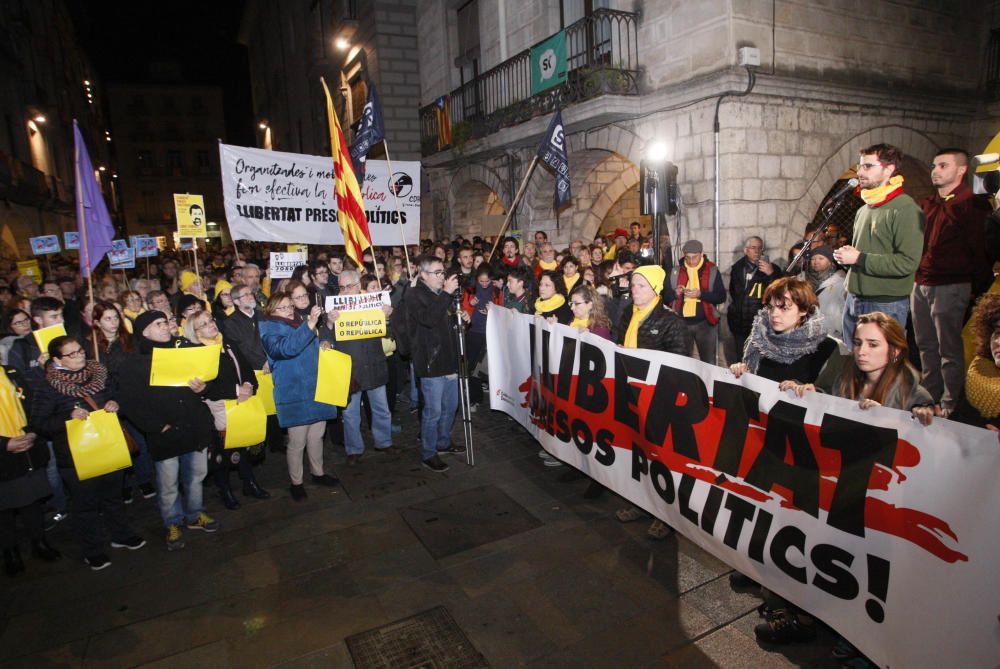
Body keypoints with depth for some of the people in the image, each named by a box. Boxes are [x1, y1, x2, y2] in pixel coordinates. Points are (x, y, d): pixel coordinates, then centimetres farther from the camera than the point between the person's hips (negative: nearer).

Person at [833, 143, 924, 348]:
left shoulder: (906, 210, -12)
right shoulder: (864, 210, 15)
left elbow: (908, 262, -21)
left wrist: (859, 258, -18)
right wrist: (845, 256, 4)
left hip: (886, 306, -8)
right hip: (853, 300, 8)